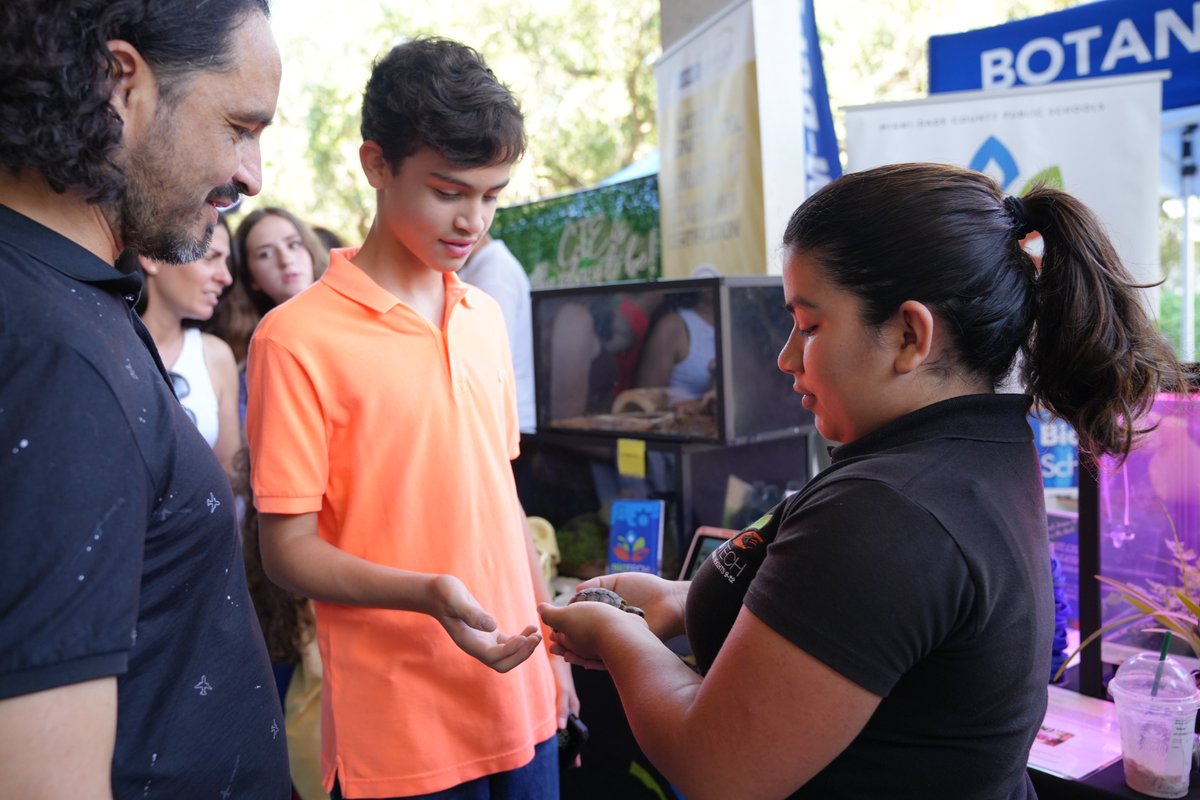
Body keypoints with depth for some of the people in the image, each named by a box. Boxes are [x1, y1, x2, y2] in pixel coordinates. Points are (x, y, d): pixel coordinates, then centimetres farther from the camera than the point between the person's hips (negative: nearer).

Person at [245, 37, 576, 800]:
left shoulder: (486, 316, 5)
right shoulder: (297, 337, -13)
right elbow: (288, 549, -11)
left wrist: (550, 637, 12)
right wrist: (427, 593, -26)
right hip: (399, 734, -5)